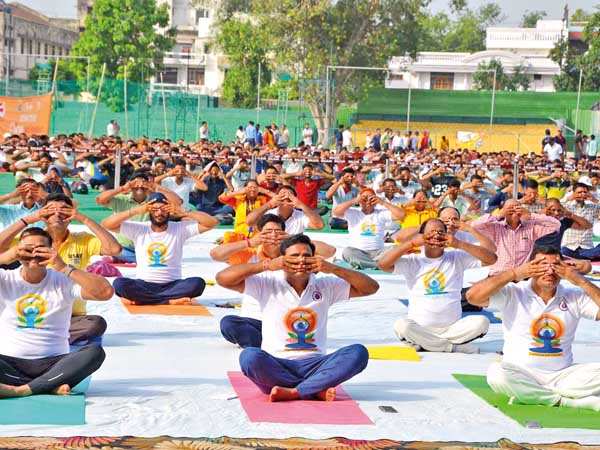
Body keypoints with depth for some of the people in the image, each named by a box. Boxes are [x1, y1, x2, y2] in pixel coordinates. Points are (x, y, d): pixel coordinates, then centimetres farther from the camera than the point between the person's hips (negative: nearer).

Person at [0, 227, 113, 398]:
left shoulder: (63, 281, 4)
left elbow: (106, 292, -12)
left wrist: (64, 267, -15)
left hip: (54, 363, 1)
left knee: (95, 352, -28)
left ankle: (21, 389, -29)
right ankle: (51, 386, -24)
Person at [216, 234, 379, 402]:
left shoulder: (325, 285, 11)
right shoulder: (268, 284, 5)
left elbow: (371, 287, 7)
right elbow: (222, 278, -4)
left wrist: (333, 269, -5)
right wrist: (266, 265, -10)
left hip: (314, 365, 2)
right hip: (275, 366, -2)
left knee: (359, 353, -23)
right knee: (250, 356, -34)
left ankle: (291, 392, -26)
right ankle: (316, 390, -23)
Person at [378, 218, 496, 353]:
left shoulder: (457, 258, 6)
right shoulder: (413, 261, 2)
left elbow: (491, 259, -4)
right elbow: (382, 264, -12)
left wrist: (459, 244, -12)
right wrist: (411, 243, -14)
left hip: (452, 327, 1)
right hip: (419, 327, -1)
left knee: (481, 322, -24)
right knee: (401, 325, -32)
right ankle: (454, 346, -15)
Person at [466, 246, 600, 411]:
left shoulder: (574, 296, 8)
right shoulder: (513, 294, 0)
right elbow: (473, 296, -14)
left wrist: (580, 281, -7)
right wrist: (514, 273, -12)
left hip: (562, 375, 2)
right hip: (521, 375, -2)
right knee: (496, 373, -35)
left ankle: (528, 394, -20)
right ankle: (566, 400, -23)